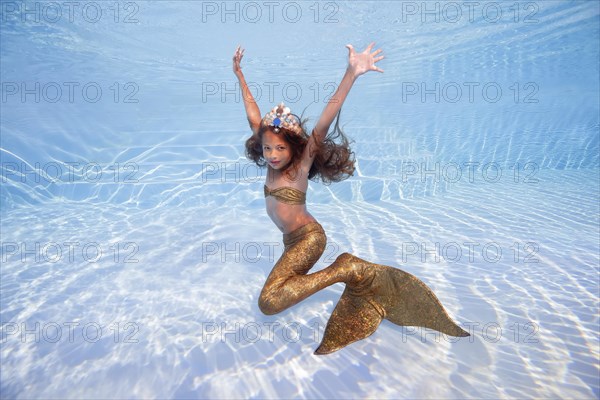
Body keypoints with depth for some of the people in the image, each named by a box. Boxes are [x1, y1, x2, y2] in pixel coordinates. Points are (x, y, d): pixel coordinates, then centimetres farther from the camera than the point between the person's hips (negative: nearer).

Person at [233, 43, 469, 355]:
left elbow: (324, 123, -31)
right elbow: (254, 117, 4)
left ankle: (342, 271, -15)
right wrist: (239, 75, 8)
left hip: (308, 238, -9)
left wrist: (351, 75, -42)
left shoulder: (301, 162, -17)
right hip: (294, 241, 9)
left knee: (269, 302, -23)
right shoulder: (272, 163, 0)